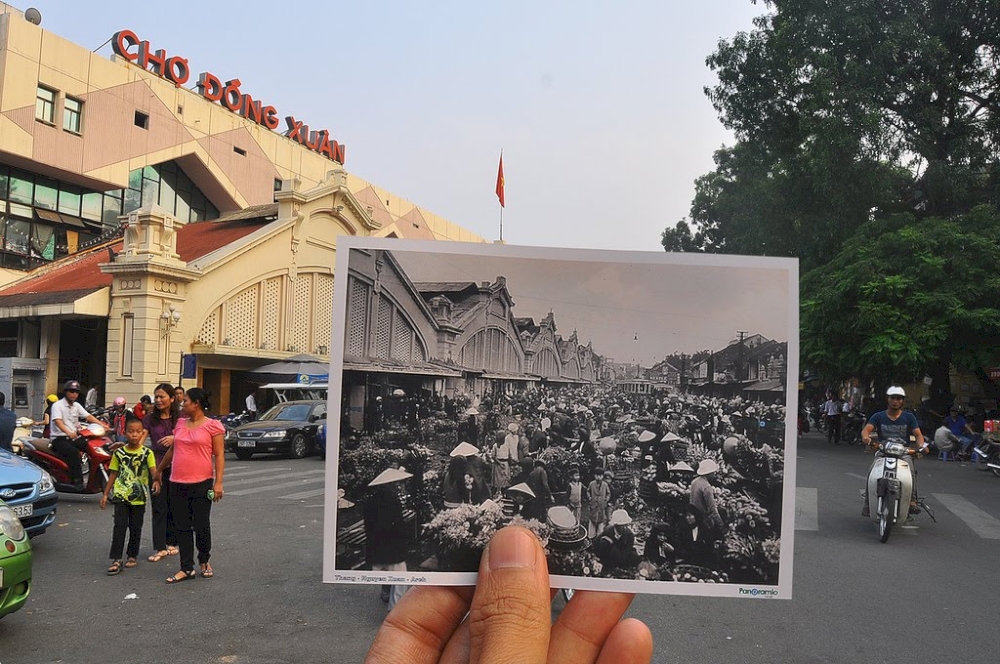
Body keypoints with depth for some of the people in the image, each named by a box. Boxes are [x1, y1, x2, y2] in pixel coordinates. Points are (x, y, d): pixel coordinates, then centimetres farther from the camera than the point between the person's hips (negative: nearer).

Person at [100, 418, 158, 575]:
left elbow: (153, 470, -18)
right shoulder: (119, 453, 2)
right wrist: (105, 494, 8)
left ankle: (132, 556, 24)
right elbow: (113, 474, 9)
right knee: (120, 526, -8)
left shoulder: (147, 453, -5)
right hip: (121, 496, 1)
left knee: (135, 528, 10)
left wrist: (156, 481, -38)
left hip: (139, 497, 0)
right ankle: (116, 559, -5)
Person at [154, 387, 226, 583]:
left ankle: (204, 561, 27)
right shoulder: (180, 423, 10)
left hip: (202, 484, -5)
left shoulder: (212, 425, -6)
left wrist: (218, 482, -14)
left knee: (201, 526, 4)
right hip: (177, 484, 5)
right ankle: (186, 569, 16)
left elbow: (219, 455, -8)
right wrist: (159, 469, 33)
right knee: (182, 527, 8)